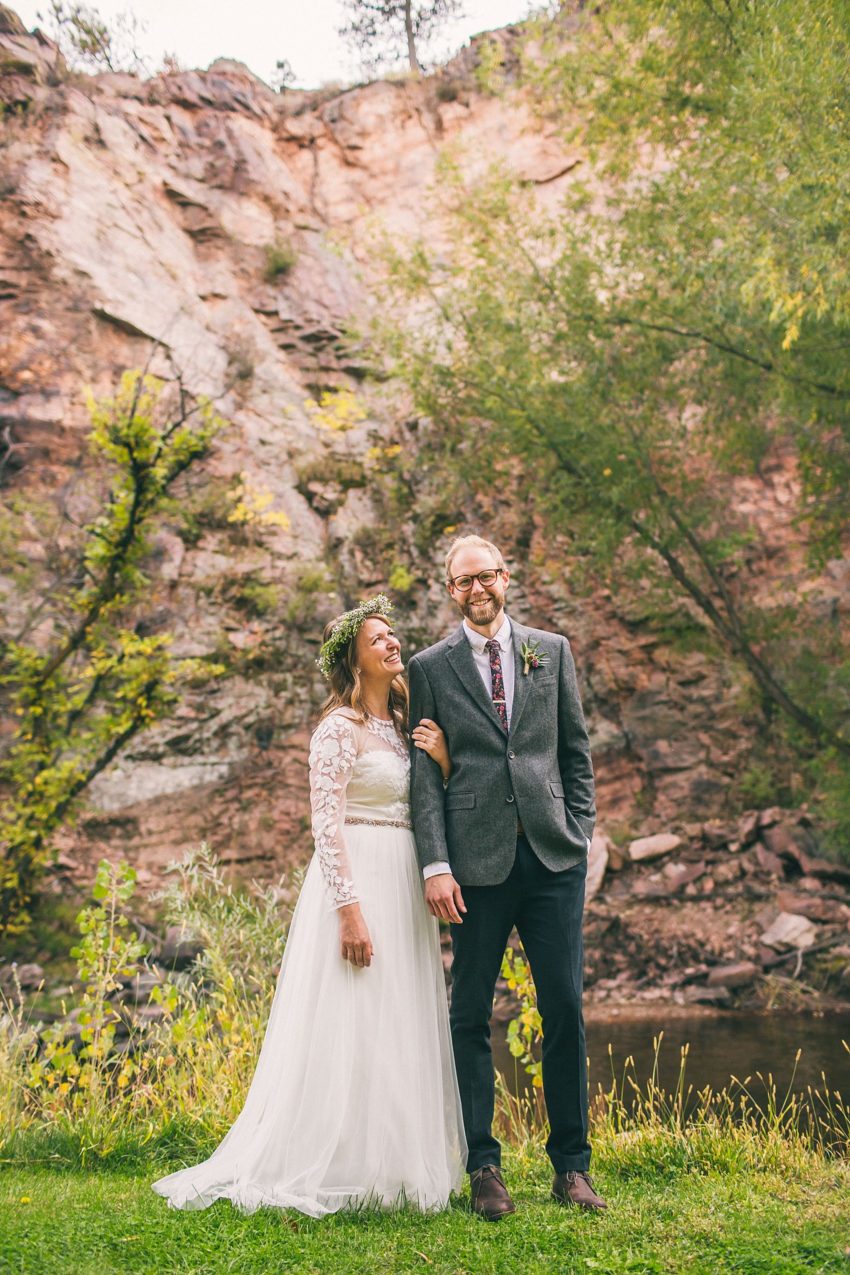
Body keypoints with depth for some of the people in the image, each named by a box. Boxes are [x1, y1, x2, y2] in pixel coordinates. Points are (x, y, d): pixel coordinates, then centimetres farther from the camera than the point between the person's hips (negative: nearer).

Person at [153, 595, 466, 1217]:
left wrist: (443, 760, -1)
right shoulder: (340, 728, -8)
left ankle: (392, 1166, 21)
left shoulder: (405, 723, 15)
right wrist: (350, 910, -21)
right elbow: (327, 826, -14)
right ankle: (339, 1172, 7)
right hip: (356, 882, -8)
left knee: (400, 1028, 11)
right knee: (351, 1028, -4)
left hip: (405, 887, 8)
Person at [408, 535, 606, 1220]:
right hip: (478, 860, -1)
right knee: (471, 1015, 4)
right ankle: (484, 1167, 16)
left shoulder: (552, 651, 12)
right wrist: (436, 865, -6)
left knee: (565, 1008, 3)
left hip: (554, 856, 1)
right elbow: (426, 773, 2)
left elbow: (576, 751, 14)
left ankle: (572, 1165, 16)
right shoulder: (430, 668, 7)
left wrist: (581, 834, 5)